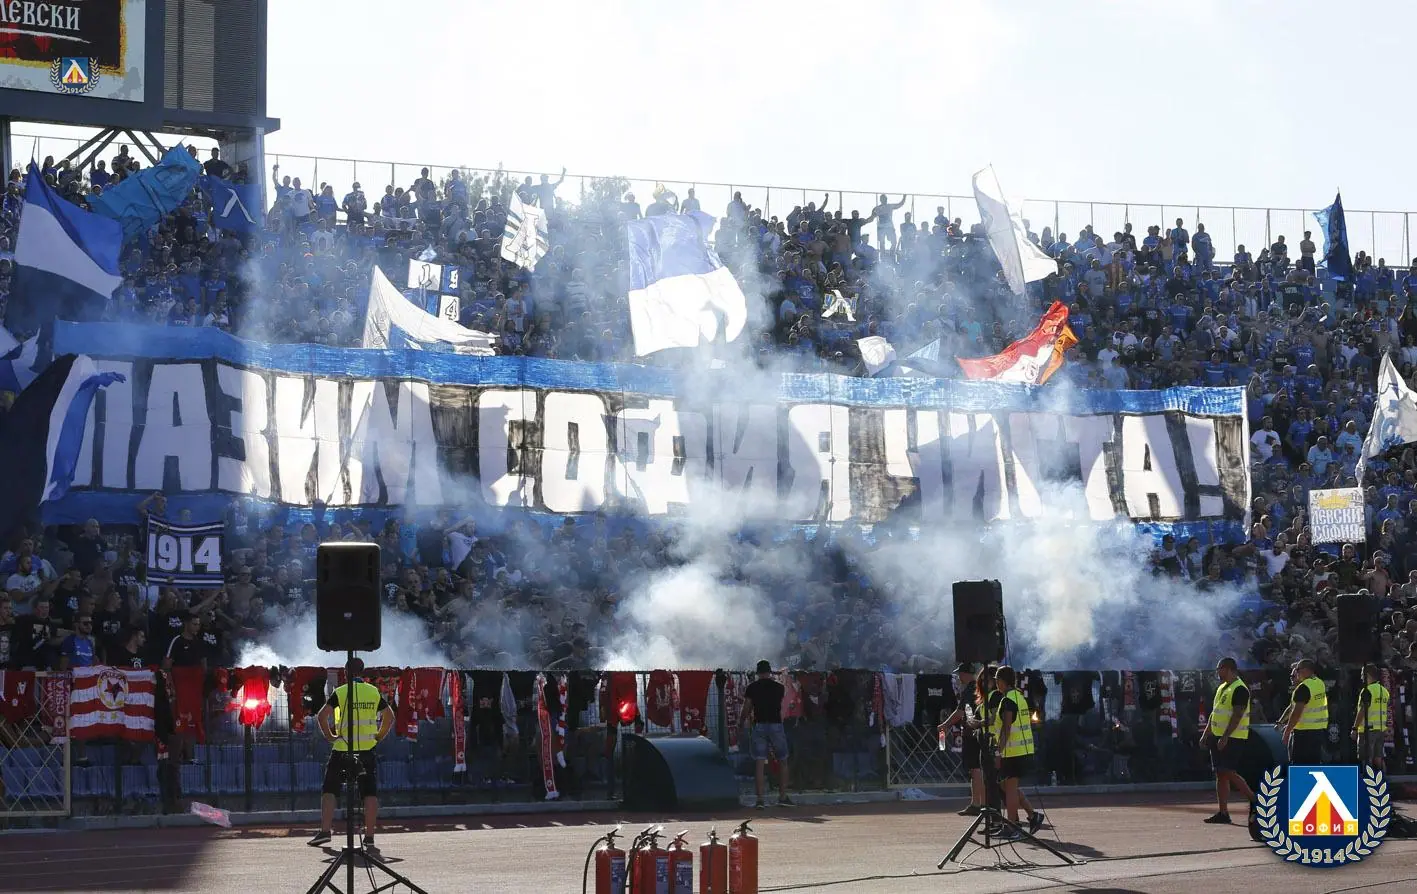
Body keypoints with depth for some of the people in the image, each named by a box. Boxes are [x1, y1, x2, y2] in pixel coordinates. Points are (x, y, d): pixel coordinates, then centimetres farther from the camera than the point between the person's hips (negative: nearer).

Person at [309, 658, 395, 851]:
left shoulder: (340, 692, -2)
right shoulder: (374, 692, 6)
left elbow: (321, 716, -11)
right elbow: (390, 718, 8)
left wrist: (330, 736, -1)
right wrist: (378, 737, 13)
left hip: (342, 749, -2)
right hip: (367, 749, 2)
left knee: (329, 790, 7)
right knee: (370, 793, 4)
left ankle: (325, 831, -3)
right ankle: (369, 837, 0)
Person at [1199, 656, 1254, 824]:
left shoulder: (1240, 689, -14)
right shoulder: (1221, 688, 16)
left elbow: (1237, 716, -21)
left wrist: (1225, 737, -26)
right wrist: (1206, 734, 19)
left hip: (1233, 738, -9)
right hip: (1218, 737, 9)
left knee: (1229, 773, -13)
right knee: (1220, 775, 6)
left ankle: (1255, 801, -2)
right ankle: (1223, 814, 8)